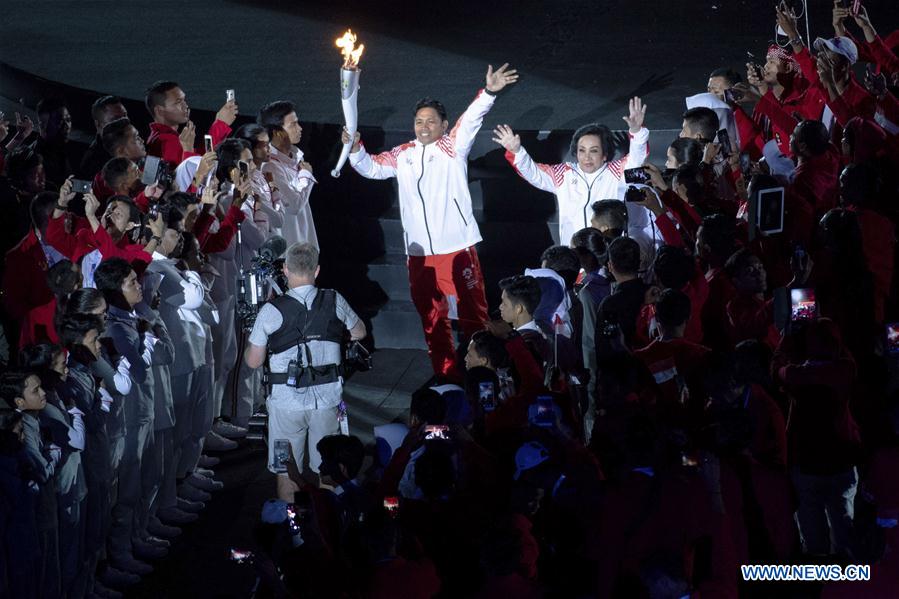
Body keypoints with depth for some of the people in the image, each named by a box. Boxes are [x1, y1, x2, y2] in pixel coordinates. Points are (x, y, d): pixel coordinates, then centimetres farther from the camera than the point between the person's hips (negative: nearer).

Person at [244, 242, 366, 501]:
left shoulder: (272, 311, -12)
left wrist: (250, 341, 13)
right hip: (327, 398, 2)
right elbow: (359, 332, 16)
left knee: (287, 473, 11)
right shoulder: (334, 302, -4)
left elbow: (253, 361, -6)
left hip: (287, 401, -2)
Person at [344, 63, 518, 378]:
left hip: (457, 246, -5)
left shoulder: (453, 147, -3)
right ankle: (445, 374, 25)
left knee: (473, 314, -2)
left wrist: (489, 92, -34)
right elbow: (372, 168, 13)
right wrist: (355, 149, -8)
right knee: (431, 317, 14)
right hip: (419, 251, 5)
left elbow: (471, 120, -17)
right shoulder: (402, 155, 11)